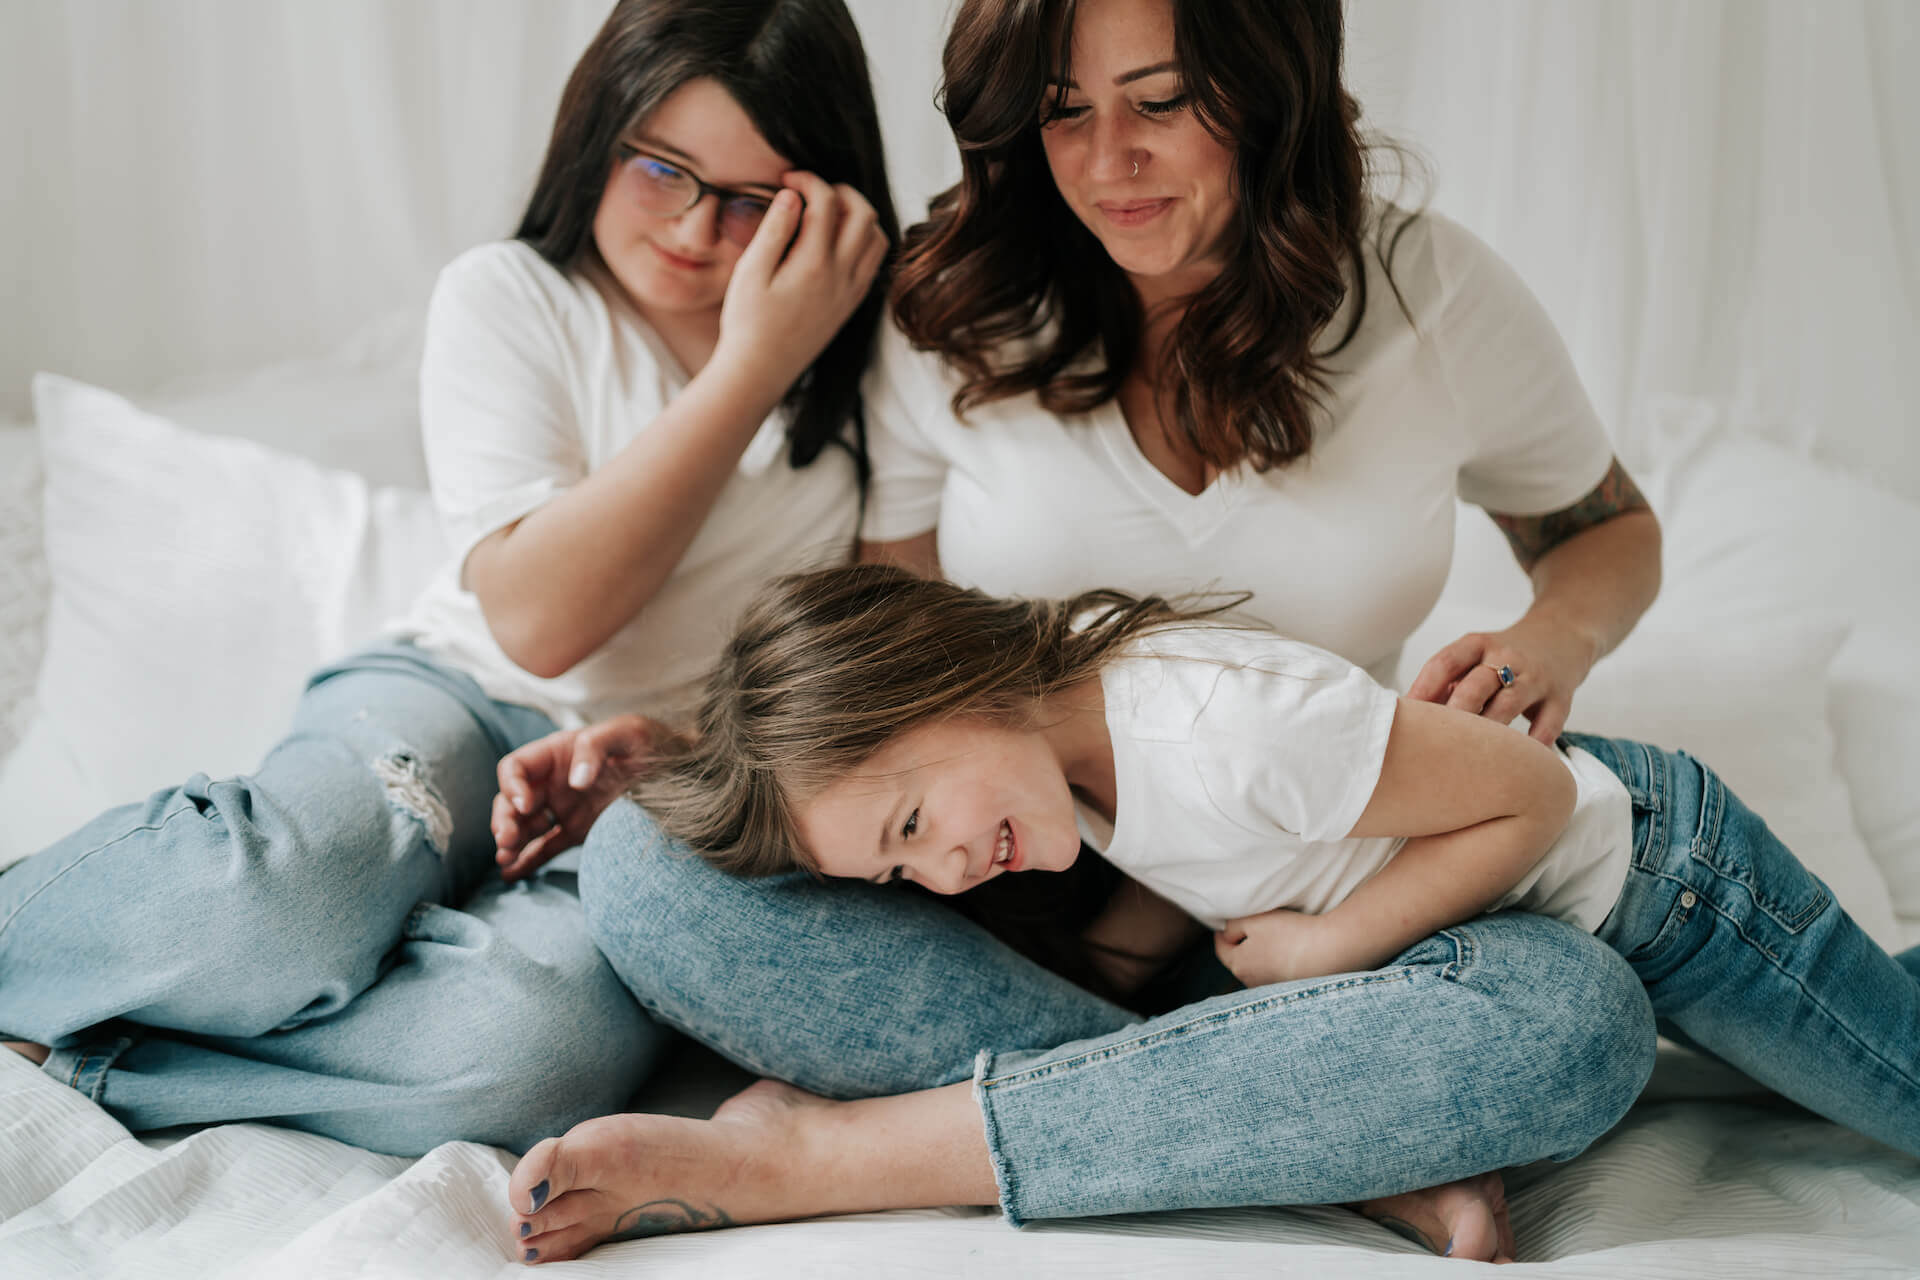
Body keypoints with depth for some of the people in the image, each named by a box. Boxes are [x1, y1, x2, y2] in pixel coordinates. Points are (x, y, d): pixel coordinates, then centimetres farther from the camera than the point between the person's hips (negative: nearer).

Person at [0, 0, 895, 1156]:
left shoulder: (865, 346, 3)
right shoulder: (509, 298, -1)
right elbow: (539, 617, -14)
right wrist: (749, 371, -16)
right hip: (470, 700, 0)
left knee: (539, 1047, -35)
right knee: (290, 885, -38)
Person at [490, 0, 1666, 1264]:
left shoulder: (1431, 296, -2)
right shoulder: (953, 313, -3)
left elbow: (1614, 531, 14)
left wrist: (1555, 638, -9)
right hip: (994, 899, 1)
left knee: (1580, 1014, -33)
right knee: (647, 861, -29)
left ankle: (816, 1153, -31)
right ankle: (1359, 1147, -28)